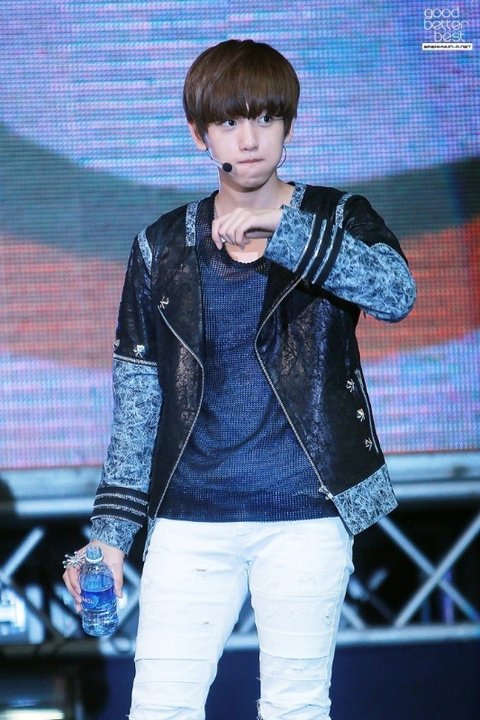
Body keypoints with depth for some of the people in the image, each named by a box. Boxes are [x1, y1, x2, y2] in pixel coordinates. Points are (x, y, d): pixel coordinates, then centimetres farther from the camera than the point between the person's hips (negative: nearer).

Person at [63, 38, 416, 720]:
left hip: (307, 512, -1)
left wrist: (281, 229, -27)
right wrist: (111, 528, 1)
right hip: (191, 517, 1)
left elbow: (396, 292, -18)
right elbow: (137, 397, 8)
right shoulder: (162, 247, 8)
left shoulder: (338, 220, 4)